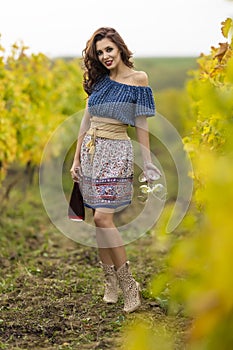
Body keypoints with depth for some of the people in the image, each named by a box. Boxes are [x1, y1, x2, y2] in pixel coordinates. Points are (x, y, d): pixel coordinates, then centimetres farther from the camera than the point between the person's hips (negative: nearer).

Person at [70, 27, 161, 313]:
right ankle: (111, 282, 15)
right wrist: (76, 159, 11)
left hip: (116, 152, -5)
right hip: (91, 150, 5)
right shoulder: (99, 80, 10)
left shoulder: (138, 79, -4)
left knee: (103, 217, -15)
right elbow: (86, 120, 13)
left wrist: (147, 163, -3)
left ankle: (129, 285, -6)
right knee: (99, 220, 5)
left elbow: (141, 125, -3)